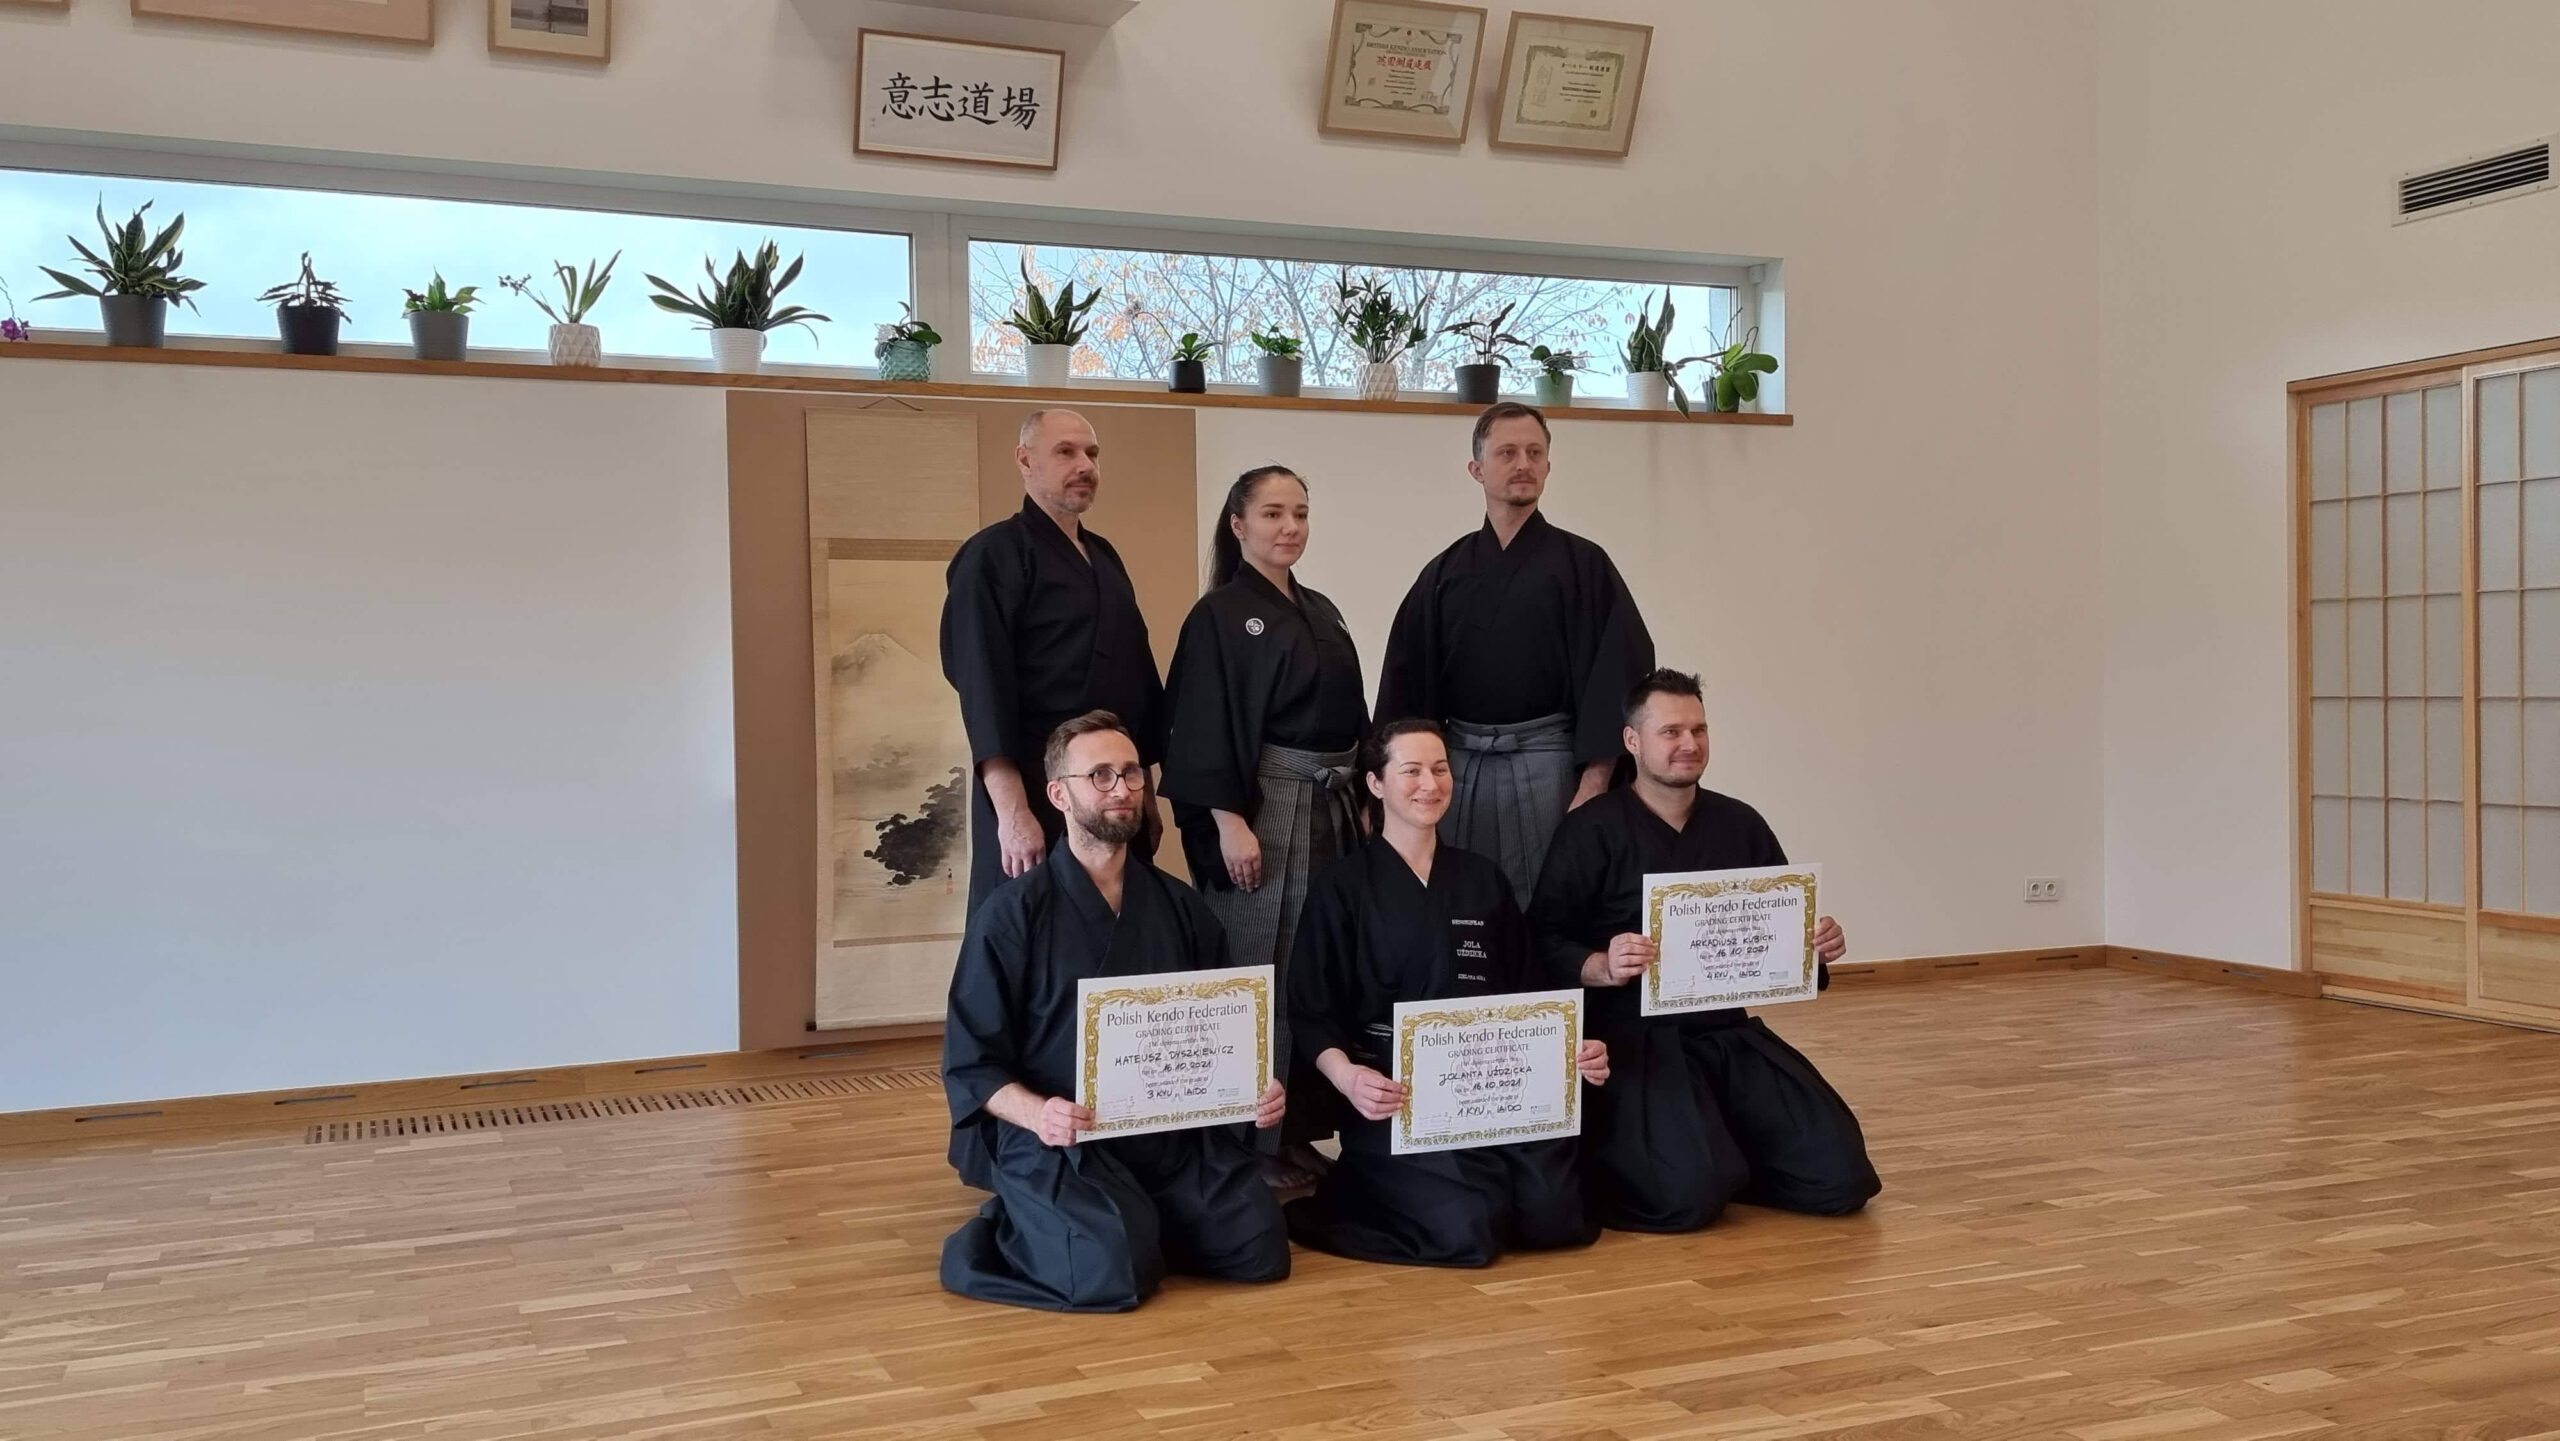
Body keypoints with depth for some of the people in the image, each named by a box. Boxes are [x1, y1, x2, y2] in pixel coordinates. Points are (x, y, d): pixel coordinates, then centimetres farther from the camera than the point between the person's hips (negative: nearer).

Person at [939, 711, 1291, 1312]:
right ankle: (1025, 1228, 5)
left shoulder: (1180, 907, 11)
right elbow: (971, 1060, -5)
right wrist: (1036, 1114, -24)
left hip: (1176, 1131, 5)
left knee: (1260, 1247, -14)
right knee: (1118, 1269, -28)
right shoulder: (1013, 913, -4)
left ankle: (1137, 1217, 13)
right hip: (1056, 1142, -5)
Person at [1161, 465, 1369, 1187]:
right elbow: (1205, 727, -12)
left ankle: (1303, 1128, 19)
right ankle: (1253, 1142, 4)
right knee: (1262, 970, -5)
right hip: (1260, 806, -7)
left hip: (1330, 806, 8)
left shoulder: (1322, 612, 15)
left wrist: (1359, 801, 15)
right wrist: (1229, 822, -18)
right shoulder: (1219, 616, -7)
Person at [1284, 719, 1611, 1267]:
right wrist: (1347, 1077, -23)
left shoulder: (1482, 879, 15)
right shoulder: (1343, 886, 1)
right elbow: (1313, 1013, -2)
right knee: (1469, 1230, -23)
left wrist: (1571, 1049, -3)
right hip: (1393, 1092, -4)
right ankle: (1357, 1191, 5)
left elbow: (1530, 990, 17)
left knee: (1556, 1215, -17)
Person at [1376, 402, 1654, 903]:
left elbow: (1616, 675, -5)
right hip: (1457, 763, 3)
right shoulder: (1445, 573, 10)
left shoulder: (1583, 564, 2)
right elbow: (1407, 684, 10)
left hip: (1546, 764, -2)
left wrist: (1593, 785, -12)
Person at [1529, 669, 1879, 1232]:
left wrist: (1817, 947, -4)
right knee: (1690, 1193, -25)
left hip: (1730, 1032, 5)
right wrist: (1604, 968, -26)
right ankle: (1604, 1158, 8)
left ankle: (1721, 1148, 19)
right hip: (1634, 1037, -5)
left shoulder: (1740, 825, 11)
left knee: (1841, 1178, -8)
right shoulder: (1591, 830, -5)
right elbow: (1544, 940, -8)